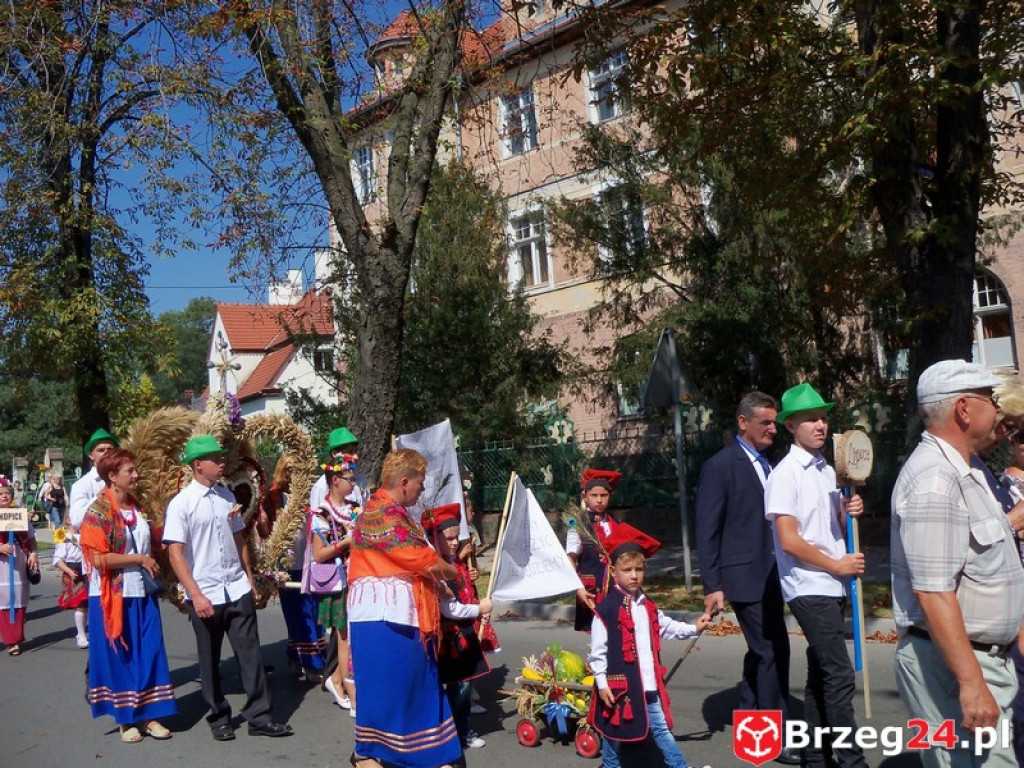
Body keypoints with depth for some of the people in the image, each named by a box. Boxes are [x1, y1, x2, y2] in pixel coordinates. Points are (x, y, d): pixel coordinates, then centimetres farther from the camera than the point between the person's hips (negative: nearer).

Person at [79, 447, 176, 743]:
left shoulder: (136, 507, 8)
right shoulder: (98, 512, -11)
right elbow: (99, 558, -18)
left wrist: (154, 566, 8)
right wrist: (139, 559, -15)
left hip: (142, 594, 6)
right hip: (113, 596, -6)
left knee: (149, 653, 6)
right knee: (119, 657, 6)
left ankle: (149, 714, 16)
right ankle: (125, 718, 19)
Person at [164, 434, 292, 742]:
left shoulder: (227, 496, 7)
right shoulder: (181, 504, -10)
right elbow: (175, 553, -13)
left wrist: (250, 579, 15)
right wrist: (196, 596, -18)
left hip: (237, 589, 4)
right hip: (205, 595, -4)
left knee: (250, 653, 3)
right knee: (210, 660, 11)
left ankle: (258, 716, 11)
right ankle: (219, 717, 27)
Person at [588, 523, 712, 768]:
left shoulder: (647, 606, 9)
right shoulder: (606, 610, -14)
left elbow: (666, 627, 21)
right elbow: (597, 651, -13)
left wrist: (694, 628, 11)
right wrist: (602, 684, -13)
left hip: (648, 685, 6)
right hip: (619, 685, -6)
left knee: (661, 729, 14)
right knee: (613, 731, 11)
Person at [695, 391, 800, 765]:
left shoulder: (767, 465, 11)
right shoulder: (720, 465, -10)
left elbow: (775, 520, 15)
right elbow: (707, 531, -11)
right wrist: (712, 586, -14)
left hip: (771, 576, 8)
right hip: (746, 576, -8)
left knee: (761, 651, 17)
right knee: (774, 652, -6)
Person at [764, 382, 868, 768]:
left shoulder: (827, 471, 13)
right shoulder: (785, 474, -12)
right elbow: (790, 541, -16)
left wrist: (849, 511, 0)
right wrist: (838, 565, -10)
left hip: (832, 586, 8)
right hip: (809, 588, -8)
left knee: (821, 673, 14)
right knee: (840, 675, -9)